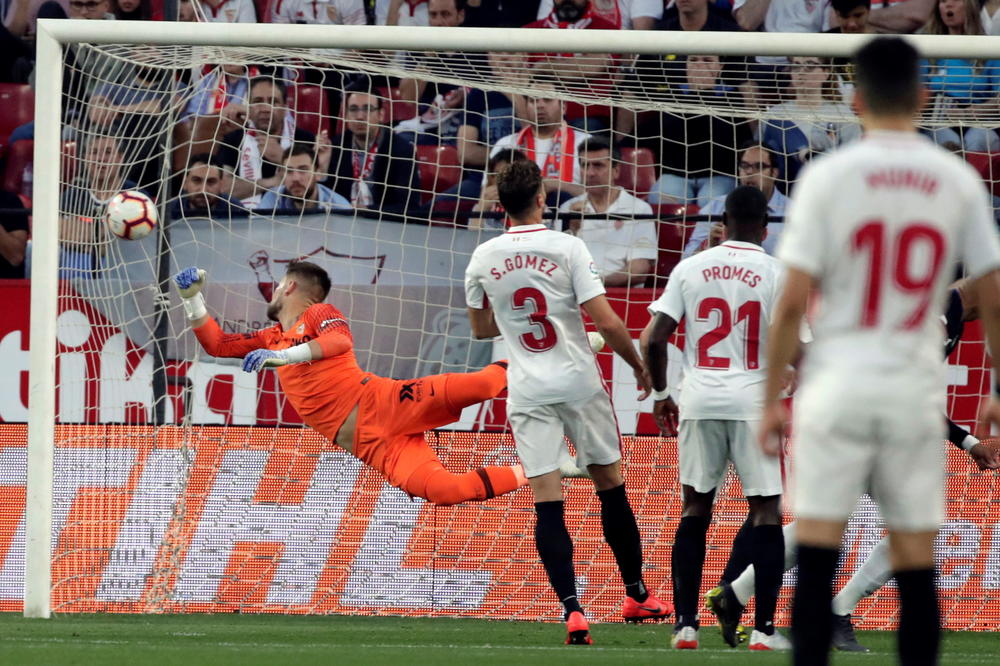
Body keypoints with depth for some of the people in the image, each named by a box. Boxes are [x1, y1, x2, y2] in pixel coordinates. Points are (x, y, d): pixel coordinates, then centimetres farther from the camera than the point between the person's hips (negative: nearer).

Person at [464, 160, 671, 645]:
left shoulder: (483, 259, 1)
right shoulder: (567, 248, -9)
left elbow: (481, 328, 16)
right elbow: (607, 322, -12)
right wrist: (639, 366, 4)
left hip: (527, 393, 1)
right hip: (579, 384, -1)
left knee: (547, 502, -2)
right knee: (611, 487, 14)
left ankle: (571, 610, -14)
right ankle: (637, 596, 24)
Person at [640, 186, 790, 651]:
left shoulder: (690, 269, 3)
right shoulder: (778, 275, -4)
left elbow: (652, 340, 0)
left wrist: (660, 394, 14)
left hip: (699, 402, 2)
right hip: (754, 403, -2)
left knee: (694, 511, 11)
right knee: (766, 512, 4)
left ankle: (685, 626, 9)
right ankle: (764, 630, -2)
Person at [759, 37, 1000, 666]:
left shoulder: (827, 176, -5)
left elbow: (793, 303, -7)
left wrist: (772, 399, 1)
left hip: (838, 382, -2)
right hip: (916, 389, 2)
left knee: (817, 562, -1)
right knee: (916, 568, 5)